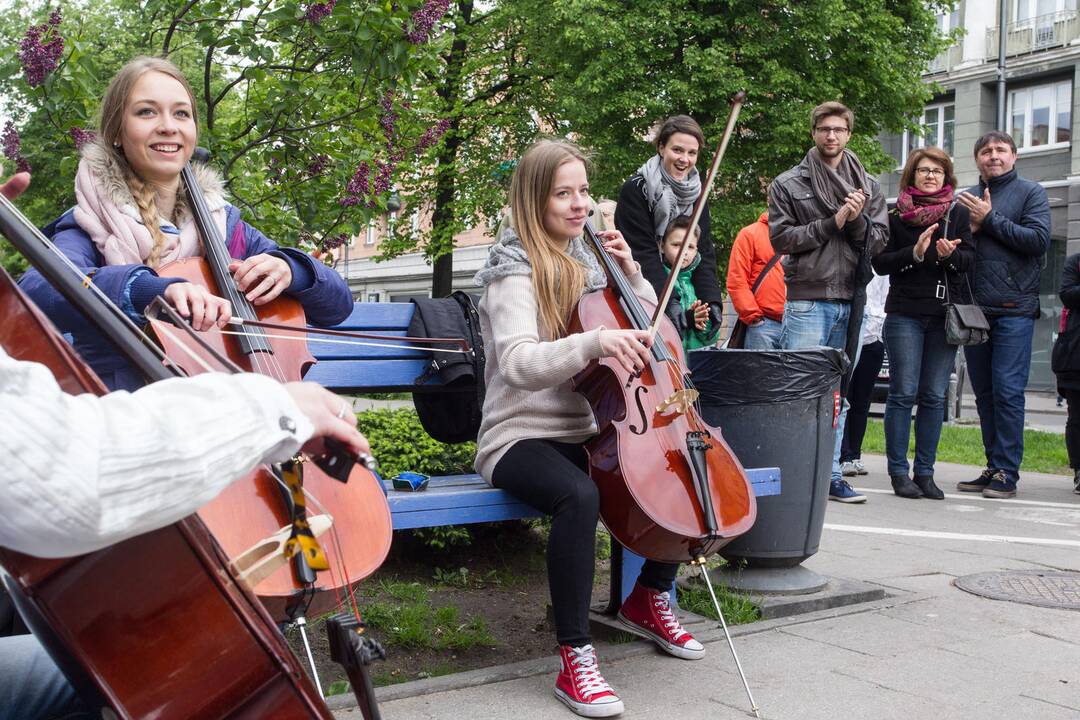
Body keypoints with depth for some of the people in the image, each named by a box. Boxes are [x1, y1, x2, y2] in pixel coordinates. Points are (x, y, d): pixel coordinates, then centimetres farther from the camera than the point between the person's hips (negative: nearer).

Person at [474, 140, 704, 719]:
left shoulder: (586, 260, 11)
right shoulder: (514, 269, -10)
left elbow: (650, 332, 18)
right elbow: (521, 365, -27)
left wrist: (632, 274, 2)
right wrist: (596, 341, -43)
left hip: (586, 435, 7)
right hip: (522, 438, -7)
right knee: (580, 496, -38)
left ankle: (649, 597, 15)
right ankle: (575, 659, -25)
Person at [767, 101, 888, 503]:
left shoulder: (868, 187, 15)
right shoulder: (789, 184, 4)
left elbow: (879, 241, 8)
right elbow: (780, 238, -5)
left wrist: (857, 221, -11)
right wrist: (832, 223, -11)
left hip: (851, 302, 4)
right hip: (807, 301, -4)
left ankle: (830, 474, 15)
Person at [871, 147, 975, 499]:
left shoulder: (958, 214, 11)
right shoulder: (896, 216, 5)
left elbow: (970, 258, 4)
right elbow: (880, 262, -1)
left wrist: (950, 255, -17)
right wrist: (915, 253, -16)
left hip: (945, 315, 2)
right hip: (905, 314, -2)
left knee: (934, 396, 3)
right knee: (903, 393, -3)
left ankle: (925, 472, 10)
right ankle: (898, 471, 4)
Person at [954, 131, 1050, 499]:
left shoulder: (1031, 193, 3)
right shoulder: (966, 199, 16)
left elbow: (1039, 239, -9)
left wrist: (990, 219, -10)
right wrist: (971, 228, -3)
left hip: (1014, 309, -5)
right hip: (974, 309, 5)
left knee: (1007, 392, -8)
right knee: (984, 393, 9)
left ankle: (1007, 473, -4)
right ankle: (994, 466, 17)